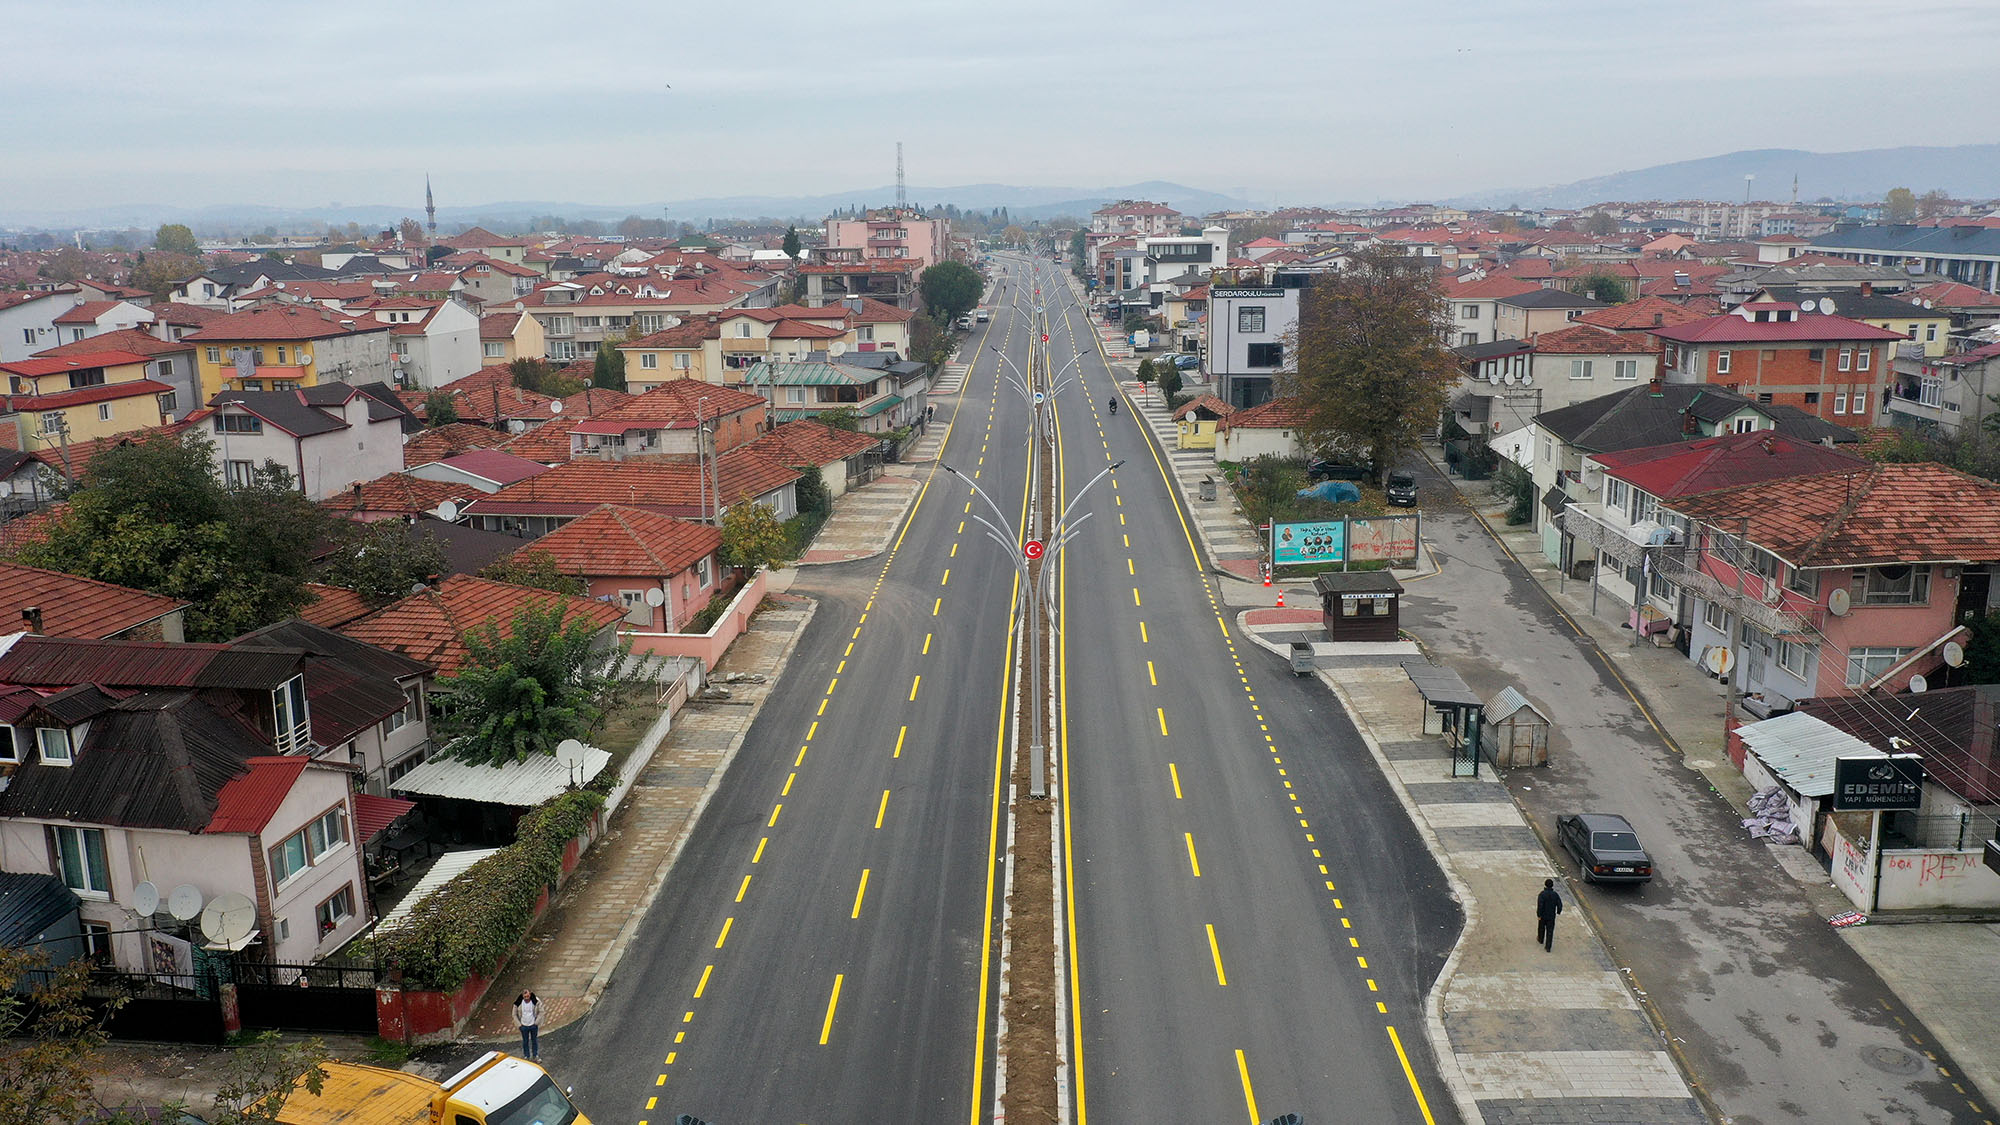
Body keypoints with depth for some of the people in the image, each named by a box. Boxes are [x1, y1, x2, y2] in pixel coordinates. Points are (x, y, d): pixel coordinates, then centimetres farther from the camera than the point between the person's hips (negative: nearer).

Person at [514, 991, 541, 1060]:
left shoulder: (536, 1001, -16)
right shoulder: (518, 1003, -14)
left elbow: (541, 1012, -6)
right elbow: (514, 1014, -1)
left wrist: (536, 1022, -9)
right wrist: (519, 1024, -5)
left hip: (533, 1025, 0)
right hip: (524, 1026, 0)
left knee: (534, 1040, 13)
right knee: (525, 1041, 11)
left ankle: (535, 1055, 29)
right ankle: (526, 1056, 27)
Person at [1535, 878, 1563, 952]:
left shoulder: (1542, 894, -19)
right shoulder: (1555, 894, -9)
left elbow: (1540, 905, -23)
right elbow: (1559, 904, -4)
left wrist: (1538, 915, -14)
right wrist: (1558, 912, 16)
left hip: (1543, 915, -2)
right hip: (1551, 916, 2)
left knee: (1541, 928, 23)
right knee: (1550, 931, 6)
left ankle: (1540, 939, 46)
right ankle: (1548, 947, 4)